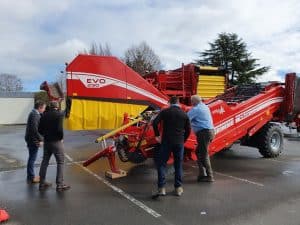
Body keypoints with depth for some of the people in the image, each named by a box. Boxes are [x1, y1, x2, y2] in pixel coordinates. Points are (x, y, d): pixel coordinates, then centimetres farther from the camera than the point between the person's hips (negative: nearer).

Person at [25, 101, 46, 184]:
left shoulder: (34, 113, 13)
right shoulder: (35, 115, -19)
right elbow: (34, 129, -26)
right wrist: (40, 139, -22)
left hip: (31, 139, 10)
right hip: (33, 140, -10)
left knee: (32, 158, 17)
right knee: (32, 158, -1)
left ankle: (30, 176, 28)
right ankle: (31, 178, 8)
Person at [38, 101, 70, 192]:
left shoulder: (44, 115, 4)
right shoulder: (59, 114, -13)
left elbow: (40, 129, 4)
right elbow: (59, 129, -22)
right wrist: (61, 137, -5)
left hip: (46, 141, 6)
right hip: (56, 141, -6)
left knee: (45, 161, 16)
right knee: (60, 162, 4)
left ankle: (42, 183, 25)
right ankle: (60, 185, 5)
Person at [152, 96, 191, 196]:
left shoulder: (165, 112, 0)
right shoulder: (184, 114, 7)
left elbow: (155, 122, -10)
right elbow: (188, 130, 8)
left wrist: (157, 135, 1)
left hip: (166, 141, -2)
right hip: (179, 143, 2)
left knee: (161, 164, 5)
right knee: (178, 165, 13)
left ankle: (161, 188, -3)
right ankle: (178, 188, 18)